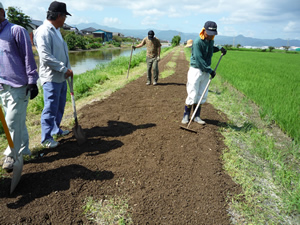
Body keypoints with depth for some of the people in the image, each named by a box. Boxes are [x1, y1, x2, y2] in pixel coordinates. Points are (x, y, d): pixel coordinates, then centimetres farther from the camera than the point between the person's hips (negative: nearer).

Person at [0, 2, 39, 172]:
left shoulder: (16, 30, -3)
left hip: (18, 86, -7)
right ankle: (23, 150, 25)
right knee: (17, 121, 13)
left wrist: (32, 81, -12)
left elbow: (28, 57, -8)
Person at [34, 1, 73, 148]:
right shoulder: (44, 32, -15)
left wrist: (68, 69, 8)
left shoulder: (56, 31, 16)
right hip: (51, 77, -9)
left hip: (61, 77, 10)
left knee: (60, 106, 17)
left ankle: (55, 129, 33)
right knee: (50, 108, -4)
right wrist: (64, 69, -18)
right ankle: (46, 138, 8)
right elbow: (46, 57, -22)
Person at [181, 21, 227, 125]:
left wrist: (219, 48, 8)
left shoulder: (211, 40, 6)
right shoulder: (197, 42, -18)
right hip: (196, 70, -7)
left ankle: (197, 116, 19)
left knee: (202, 96, 9)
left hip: (206, 71, 7)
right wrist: (210, 70, -18)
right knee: (192, 95, -5)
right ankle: (186, 116, 10)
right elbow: (199, 60, -21)